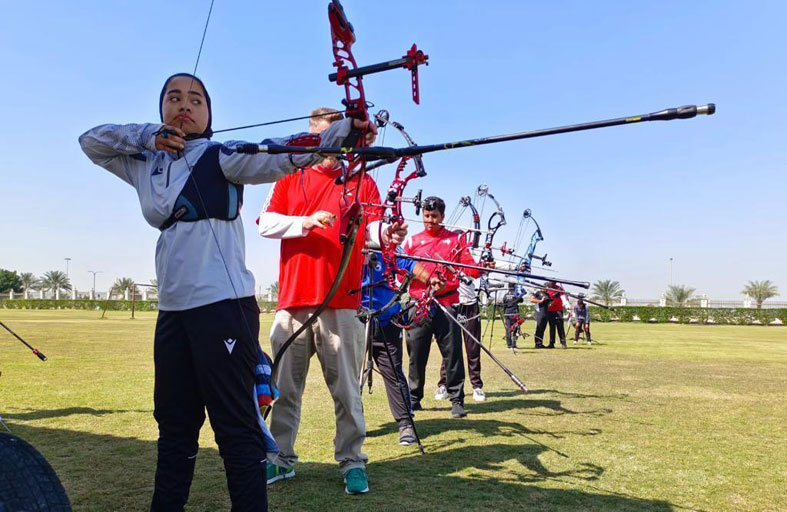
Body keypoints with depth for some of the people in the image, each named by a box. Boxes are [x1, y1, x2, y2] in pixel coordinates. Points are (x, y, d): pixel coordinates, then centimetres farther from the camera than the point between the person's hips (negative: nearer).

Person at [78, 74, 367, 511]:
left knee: (235, 424, -6)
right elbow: (90, 140, 24)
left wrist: (343, 130, -33)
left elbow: (278, 154, -16)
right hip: (172, 310, 7)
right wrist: (148, 135, 6)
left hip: (223, 306, -6)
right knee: (173, 421, 17)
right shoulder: (146, 165, 18)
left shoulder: (221, 157, -1)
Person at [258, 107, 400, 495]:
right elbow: (266, 223, 1)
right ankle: (281, 459, 26)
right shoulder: (290, 179, 12)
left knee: (346, 387, 4)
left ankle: (352, 462, 19)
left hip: (341, 303, -1)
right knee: (286, 386, 11)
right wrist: (305, 221, -15)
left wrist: (387, 233, -26)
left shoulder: (361, 182, 10)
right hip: (293, 301, 2)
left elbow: (373, 225, -3)